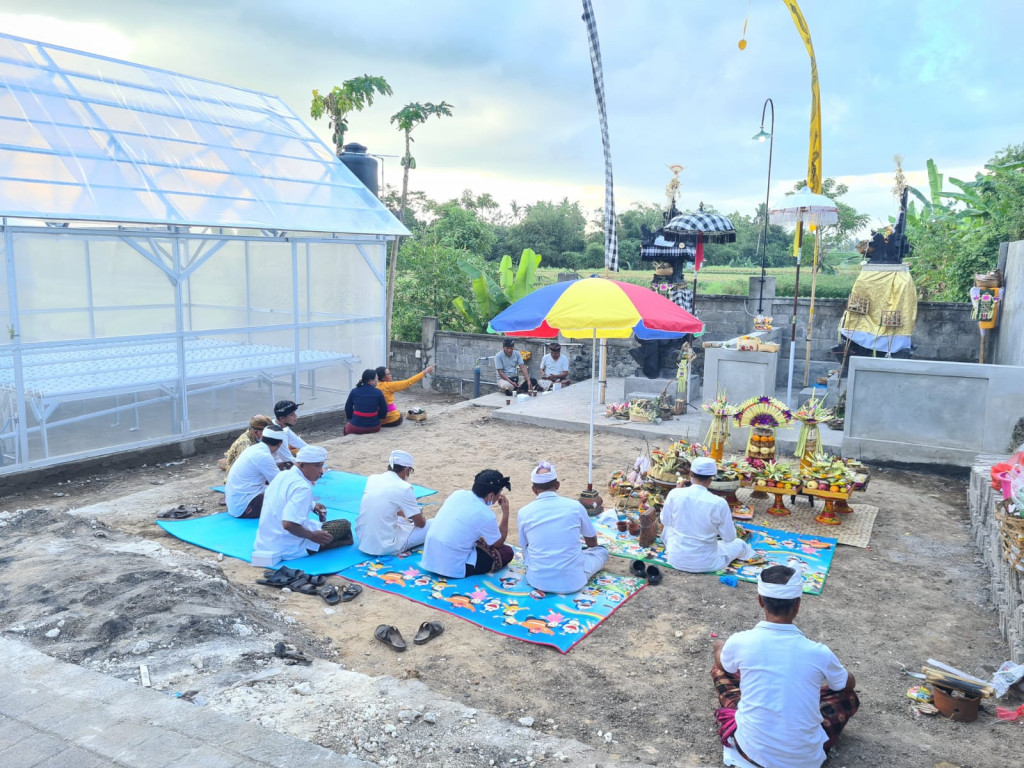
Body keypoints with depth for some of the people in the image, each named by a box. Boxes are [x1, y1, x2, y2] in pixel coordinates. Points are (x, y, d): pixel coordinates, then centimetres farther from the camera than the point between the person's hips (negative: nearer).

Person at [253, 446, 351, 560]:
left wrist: (312, 506, 15)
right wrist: (312, 536, -19)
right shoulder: (302, 488, -24)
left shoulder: (282, 475, 4)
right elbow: (288, 524, -33)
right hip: (287, 550, -9)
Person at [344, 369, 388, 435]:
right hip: (374, 428, 1)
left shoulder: (354, 391, -5)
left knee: (347, 427, 34)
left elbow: (347, 408, 3)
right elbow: (384, 411, -3)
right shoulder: (378, 393, -8)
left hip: (355, 428, -1)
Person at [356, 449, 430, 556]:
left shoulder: (372, 478, 4)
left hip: (363, 541, 8)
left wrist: (404, 515, 33)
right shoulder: (404, 487, -15)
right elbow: (420, 523, -5)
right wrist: (420, 516, 18)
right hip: (386, 547, -8)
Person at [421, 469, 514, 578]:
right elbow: (499, 543, 1)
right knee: (507, 552, 5)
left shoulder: (457, 494, 0)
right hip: (454, 569, -7)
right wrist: (506, 512, 3)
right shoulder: (486, 516, -17)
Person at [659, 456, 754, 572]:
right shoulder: (719, 503, -21)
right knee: (739, 543, 26)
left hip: (676, 559, 2)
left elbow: (665, 521, 3)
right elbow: (729, 537, -9)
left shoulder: (674, 494, -15)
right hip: (705, 564, -1)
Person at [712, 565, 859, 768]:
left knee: (721, 670, 21)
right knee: (848, 697, 23)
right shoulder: (818, 652, -13)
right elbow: (849, 684, 12)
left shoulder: (740, 642, -13)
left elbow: (721, 663, 14)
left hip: (751, 750, 1)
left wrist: (720, 648, 38)